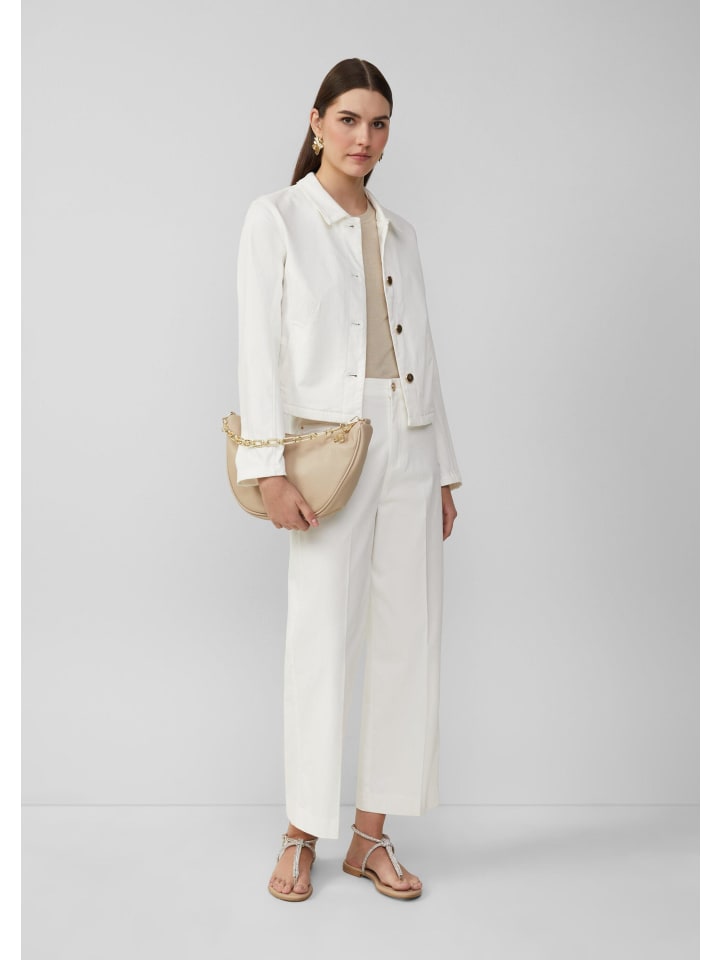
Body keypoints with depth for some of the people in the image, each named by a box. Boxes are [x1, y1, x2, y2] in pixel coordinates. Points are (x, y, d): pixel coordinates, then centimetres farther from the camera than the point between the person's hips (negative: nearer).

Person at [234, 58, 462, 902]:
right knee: (322, 640, -4)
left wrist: (443, 468, 13)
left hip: (409, 445, 5)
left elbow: (421, 354, 17)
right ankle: (302, 835, 13)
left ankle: (370, 835, 16)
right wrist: (268, 467, -16)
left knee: (408, 639, 4)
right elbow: (259, 347, -6)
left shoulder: (397, 230, 17)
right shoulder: (276, 218, 3)